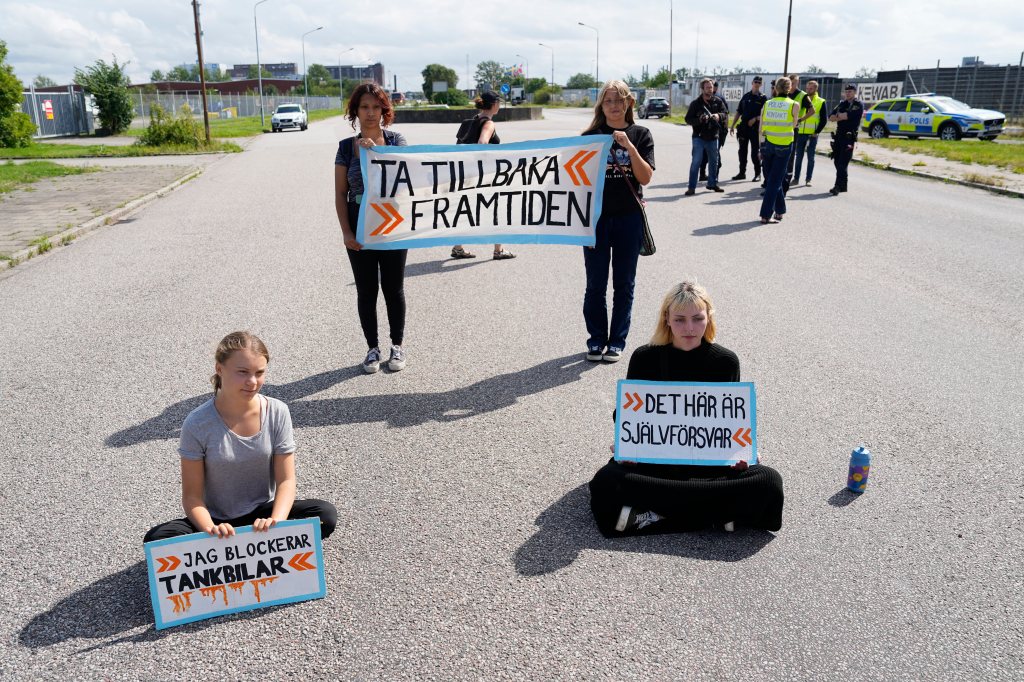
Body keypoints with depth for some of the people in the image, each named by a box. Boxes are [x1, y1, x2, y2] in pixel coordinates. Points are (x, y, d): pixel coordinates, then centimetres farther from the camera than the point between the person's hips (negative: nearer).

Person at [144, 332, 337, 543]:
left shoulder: (277, 412, -10)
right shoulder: (198, 424, -15)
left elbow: (286, 480, -8)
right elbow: (192, 495, -11)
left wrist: (276, 521, -28)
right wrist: (211, 531, -31)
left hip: (262, 515, 1)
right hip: (218, 521, -1)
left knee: (325, 514, -24)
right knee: (157, 538, -28)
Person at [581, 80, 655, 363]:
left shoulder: (640, 135, 2)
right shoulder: (590, 136, 2)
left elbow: (645, 178, -7)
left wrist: (629, 147, -18)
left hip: (629, 219, 0)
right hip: (596, 218, 0)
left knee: (624, 284, 7)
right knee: (596, 285, 5)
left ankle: (617, 341, 19)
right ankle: (596, 340, 20)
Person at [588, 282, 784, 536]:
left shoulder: (726, 361, 4)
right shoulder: (645, 358, 2)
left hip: (709, 463, 2)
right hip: (653, 460, -1)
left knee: (769, 481, -28)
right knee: (606, 481, -34)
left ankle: (654, 518, -29)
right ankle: (718, 510, -30)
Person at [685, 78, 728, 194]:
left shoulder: (718, 101, 3)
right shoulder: (695, 103, -4)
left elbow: (725, 114, -1)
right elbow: (688, 119, -5)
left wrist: (719, 116, -23)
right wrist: (699, 119, -22)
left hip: (713, 137, 4)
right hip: (699, 137, -4)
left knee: (714, 161, 14)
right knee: (696, 162, -9)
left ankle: (712, 183, 30)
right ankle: (691, 187, -5)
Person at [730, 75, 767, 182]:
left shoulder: (763, 98, 0)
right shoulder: (746, 97, 12)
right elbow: (738, 112, 14)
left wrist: (755, 119, -18)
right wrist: (732, 125, 9)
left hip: (755, 128, -4)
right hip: (743, 127, 4)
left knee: (755, 153, -2)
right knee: (742, 151, 8)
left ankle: (757, 174, 7)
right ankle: (742, 173, 16)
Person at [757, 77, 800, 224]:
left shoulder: (766, 104, 3)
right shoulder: (794, 105, -5)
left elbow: (761, 130, 4)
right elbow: (794, 124, 6)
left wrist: (761, 148, 11)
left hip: (767, 144, 2)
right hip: (784, 145, -2)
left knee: (771, 179, 15)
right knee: (775, 180, 1)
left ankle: (779, 211, 24)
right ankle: (766, 215, -3)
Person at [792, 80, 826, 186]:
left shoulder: (821, 102, 1)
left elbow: (824, 120, 0)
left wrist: (817, 132, -9)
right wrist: (796, 127, 0)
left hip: (812, 134, -2)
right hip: (800, 133, 2)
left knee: (810, 157, 1)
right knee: (799, 156, 6)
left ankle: (808, 179, 6)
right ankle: (796, 178, 12)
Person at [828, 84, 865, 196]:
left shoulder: (859, 105, -1)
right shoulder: (842, 104, 17)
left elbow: (848, 115, -16)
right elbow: (831, 117, 6)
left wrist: (839, 115, 0)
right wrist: (843, 117, -9)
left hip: (849, 137, -6)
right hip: (838, 135, 6)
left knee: (843, 163, -11)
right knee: (837, 161, 7)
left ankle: (838, 186, -12)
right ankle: (843, 185, 17)